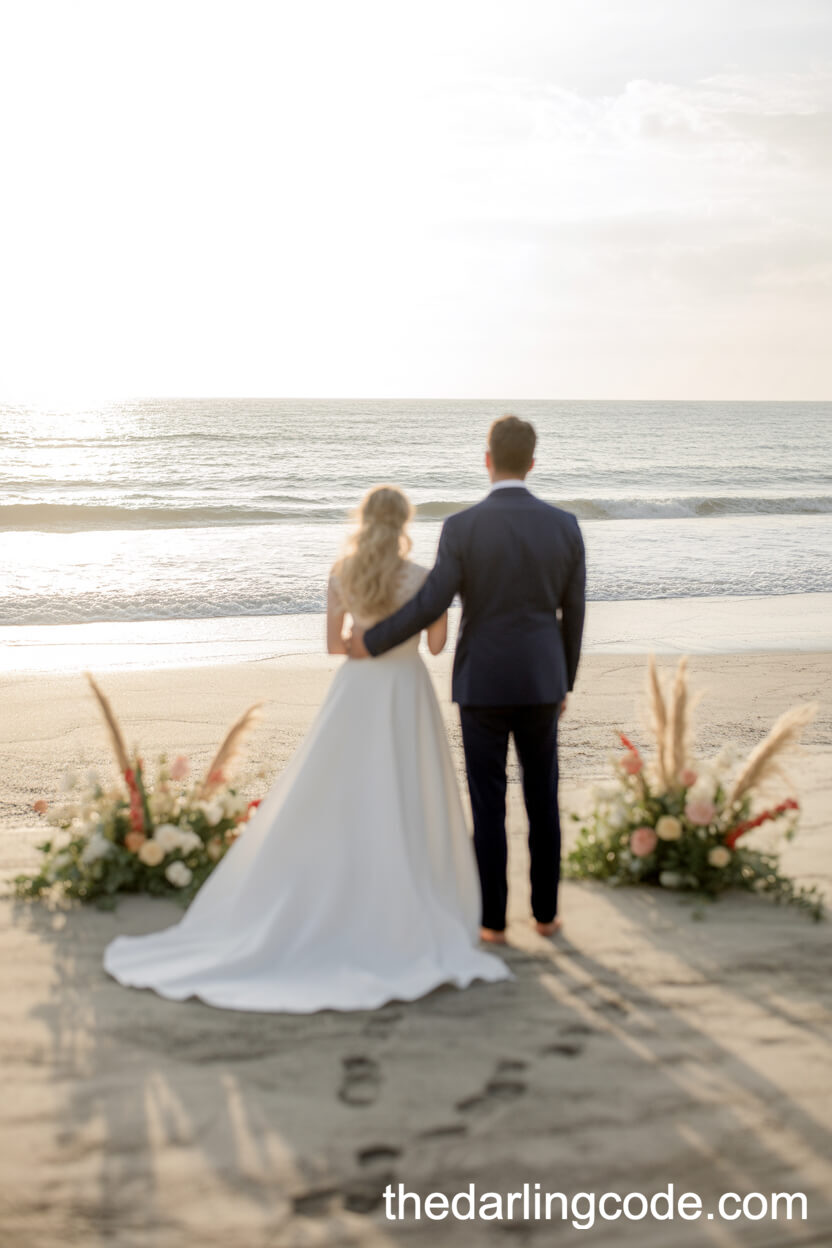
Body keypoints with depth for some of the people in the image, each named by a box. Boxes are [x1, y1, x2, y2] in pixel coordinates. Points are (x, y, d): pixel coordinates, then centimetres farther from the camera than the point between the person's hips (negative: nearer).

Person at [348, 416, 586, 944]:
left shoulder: (463, 527, -13)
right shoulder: (565, 525, -3)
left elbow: (430, 606, -14)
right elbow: (573, 613, 3)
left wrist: (371, 642, 1)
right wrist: (565, 682, 16)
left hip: (482, 682, -2)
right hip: (539, 680, 3)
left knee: (488, 805, 6)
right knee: (543, 799, 15)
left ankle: (494, 920, 13)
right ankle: (546, 911, 22)